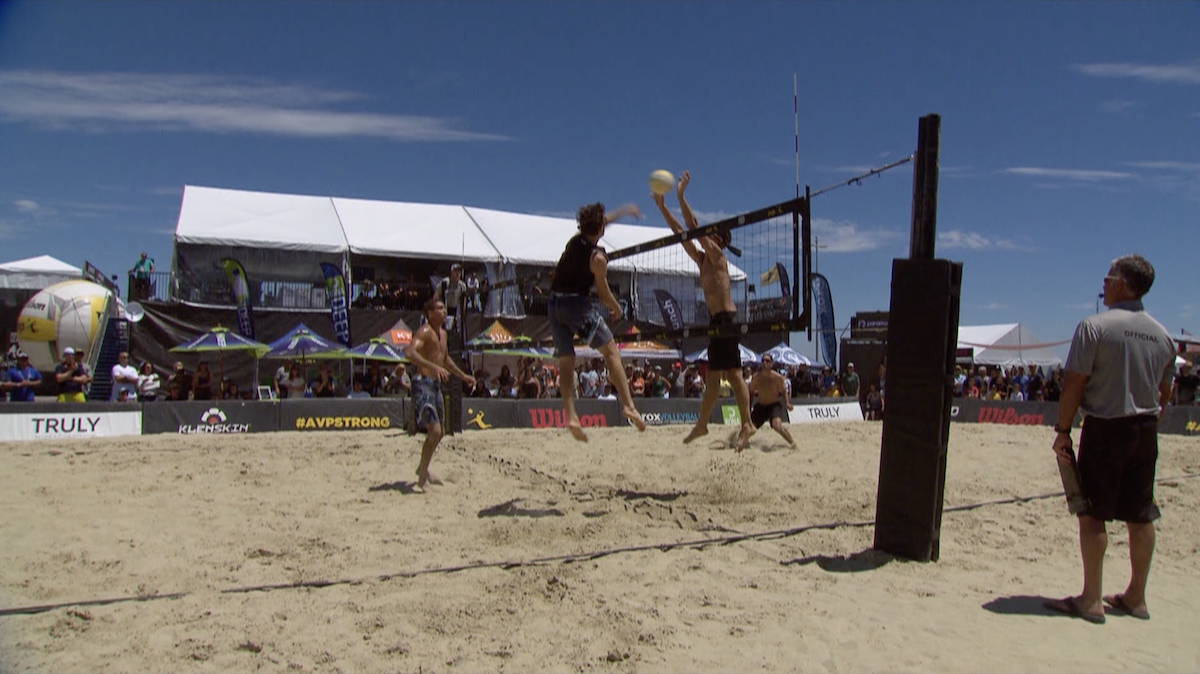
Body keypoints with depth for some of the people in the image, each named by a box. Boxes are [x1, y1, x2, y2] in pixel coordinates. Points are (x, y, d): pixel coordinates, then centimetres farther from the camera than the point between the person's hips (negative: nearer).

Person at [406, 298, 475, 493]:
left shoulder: (442, 333, 17)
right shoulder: (424, 331, -11)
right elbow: (411, 353, -29)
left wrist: (463, 376, 32)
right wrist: (434, 367, -42)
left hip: (436, 384, 9)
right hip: (423, 383, -9)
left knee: (437, 433, 18)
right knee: (434, 431, -19)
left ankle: (422, 468, 38)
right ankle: (422, 479, -10)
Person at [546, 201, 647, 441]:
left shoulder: (574, 240, 9)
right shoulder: (597, 257, -11)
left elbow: (601, 222, 29)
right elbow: (604, 293, -5)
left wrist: (624, 210, 41)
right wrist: (616, 307, 16)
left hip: (554, 303, 7)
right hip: (578, 302, -7)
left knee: (565, 362, 6)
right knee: (611, 351, 1)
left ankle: (571, 415, -5)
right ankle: (628, 405, -6)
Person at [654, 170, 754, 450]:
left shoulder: (717, 256, -4)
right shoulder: (702, 260, 17)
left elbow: (693, 227, -13)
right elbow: (680, 231, 16)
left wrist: (680, 196, -13)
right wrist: (662, 206, 14)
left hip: (726, 318, -9)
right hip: (716, 320, 9)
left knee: (732, 372, -9)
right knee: (713, 374, 11)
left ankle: (747, 424, -7)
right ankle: (702, 424, 15)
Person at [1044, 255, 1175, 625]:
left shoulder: (1095, 326, -12)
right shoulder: (1162, 334, 8)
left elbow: (1074, 383, -14)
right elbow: (1164, 392, 14)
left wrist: (1063, 430, -8)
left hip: (1104, 427, -6)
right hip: (1145, 430, 6)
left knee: (1093, 512, -1)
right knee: (1140, 515, 11)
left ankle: (1091, 599, 2)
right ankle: (1136, 597, 21)